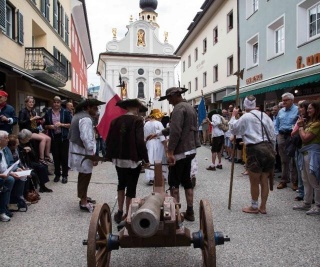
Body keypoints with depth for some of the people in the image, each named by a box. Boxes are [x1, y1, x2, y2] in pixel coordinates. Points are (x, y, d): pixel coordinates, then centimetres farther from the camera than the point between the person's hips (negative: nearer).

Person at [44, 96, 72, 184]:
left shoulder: (65, 112, 0)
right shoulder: (48, 113, 7)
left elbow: (70, 124, -2)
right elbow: (45, 125, 11)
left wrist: (61, 124, -15)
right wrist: (50, 126, -9)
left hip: (64, 137, -2)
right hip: (53, 137, 2)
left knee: (64, 156, 0)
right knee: (56, 156, 6)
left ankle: (65, 175, 9)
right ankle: (57, 174, 20)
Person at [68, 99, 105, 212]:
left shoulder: (78, 116, 13)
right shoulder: (86, 119, -20)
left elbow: (73, 133, 19)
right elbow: (86, 139, -27)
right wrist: (93, 155, -23)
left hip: (78, 150, 11)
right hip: (83, 152, -11)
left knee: (83, 175, 20)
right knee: (86, 175, -1)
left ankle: (83, 197, 34)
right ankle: (83, 203, 7)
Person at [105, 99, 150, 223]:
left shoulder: (116, 120, 3)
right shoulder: (137, 120, -12)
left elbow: (109, 140, 5)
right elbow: (140, 141, -19)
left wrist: (110, 156, 17)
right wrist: (146, 159, -10)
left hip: (118, 158, 5)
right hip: (133, 159, -5)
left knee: (121, 184, 22)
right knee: (131, 187, 7)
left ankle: (120, 212, 24)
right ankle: (127, 214, 15)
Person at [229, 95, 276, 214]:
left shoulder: (245, 117, -6)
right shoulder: (265, 115, 11)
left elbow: (233, 129, 5)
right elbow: (272, 135, 12)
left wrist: (233, 116, 16)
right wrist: (272, 150, 20)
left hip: (255, 150, -6)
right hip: (268, 148, 6)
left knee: (254, 182, 8)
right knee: (264, 181, 14)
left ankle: (254, 207, 21)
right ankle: (263, 207, 24)